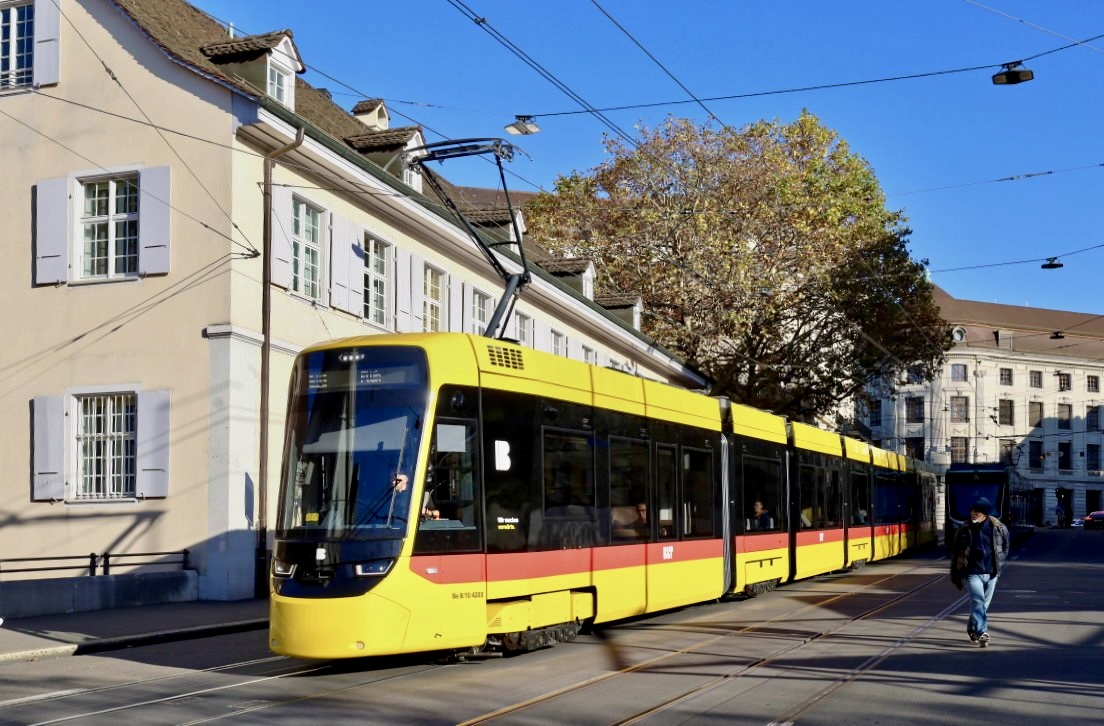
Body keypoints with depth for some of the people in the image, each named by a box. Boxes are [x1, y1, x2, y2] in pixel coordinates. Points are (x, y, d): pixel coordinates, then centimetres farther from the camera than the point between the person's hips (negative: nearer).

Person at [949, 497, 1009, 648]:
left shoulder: (999, 528, -2)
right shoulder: (964, 530, -4)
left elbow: (1004, 548, 17)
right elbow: (955, 553, 4)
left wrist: (999, 564, 11)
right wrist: (955, 576, 5)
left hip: (991, 573, 3)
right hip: (972, 573, -3)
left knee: (984, 604, 13)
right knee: (978, 601, -20)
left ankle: (972, 628, 33)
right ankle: (982, 633, -24)